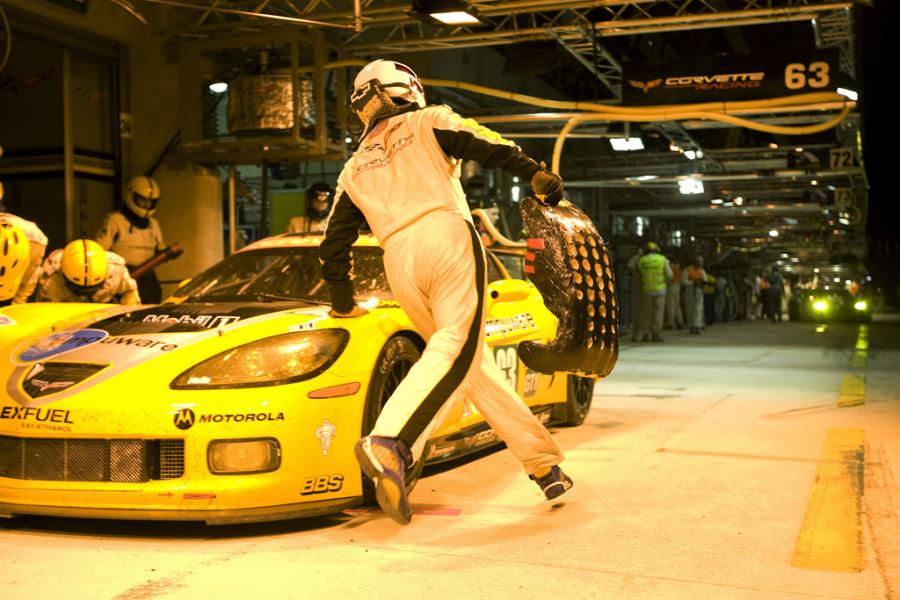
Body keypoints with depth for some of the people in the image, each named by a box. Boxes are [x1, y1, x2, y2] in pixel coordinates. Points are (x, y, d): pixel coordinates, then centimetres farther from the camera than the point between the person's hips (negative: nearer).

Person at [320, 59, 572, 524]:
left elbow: (334, 244, 27)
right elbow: (483, 144, 1)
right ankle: (388, 444, -42)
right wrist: (535, 174, 0)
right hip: (445, 232, -4)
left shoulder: (354, 168, 30)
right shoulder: (427, 122, 20)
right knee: (455, 348, -19)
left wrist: (343, 303, 36)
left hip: (398, 257, 5)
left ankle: (544, 464, 14)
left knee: (475, 366, 11)